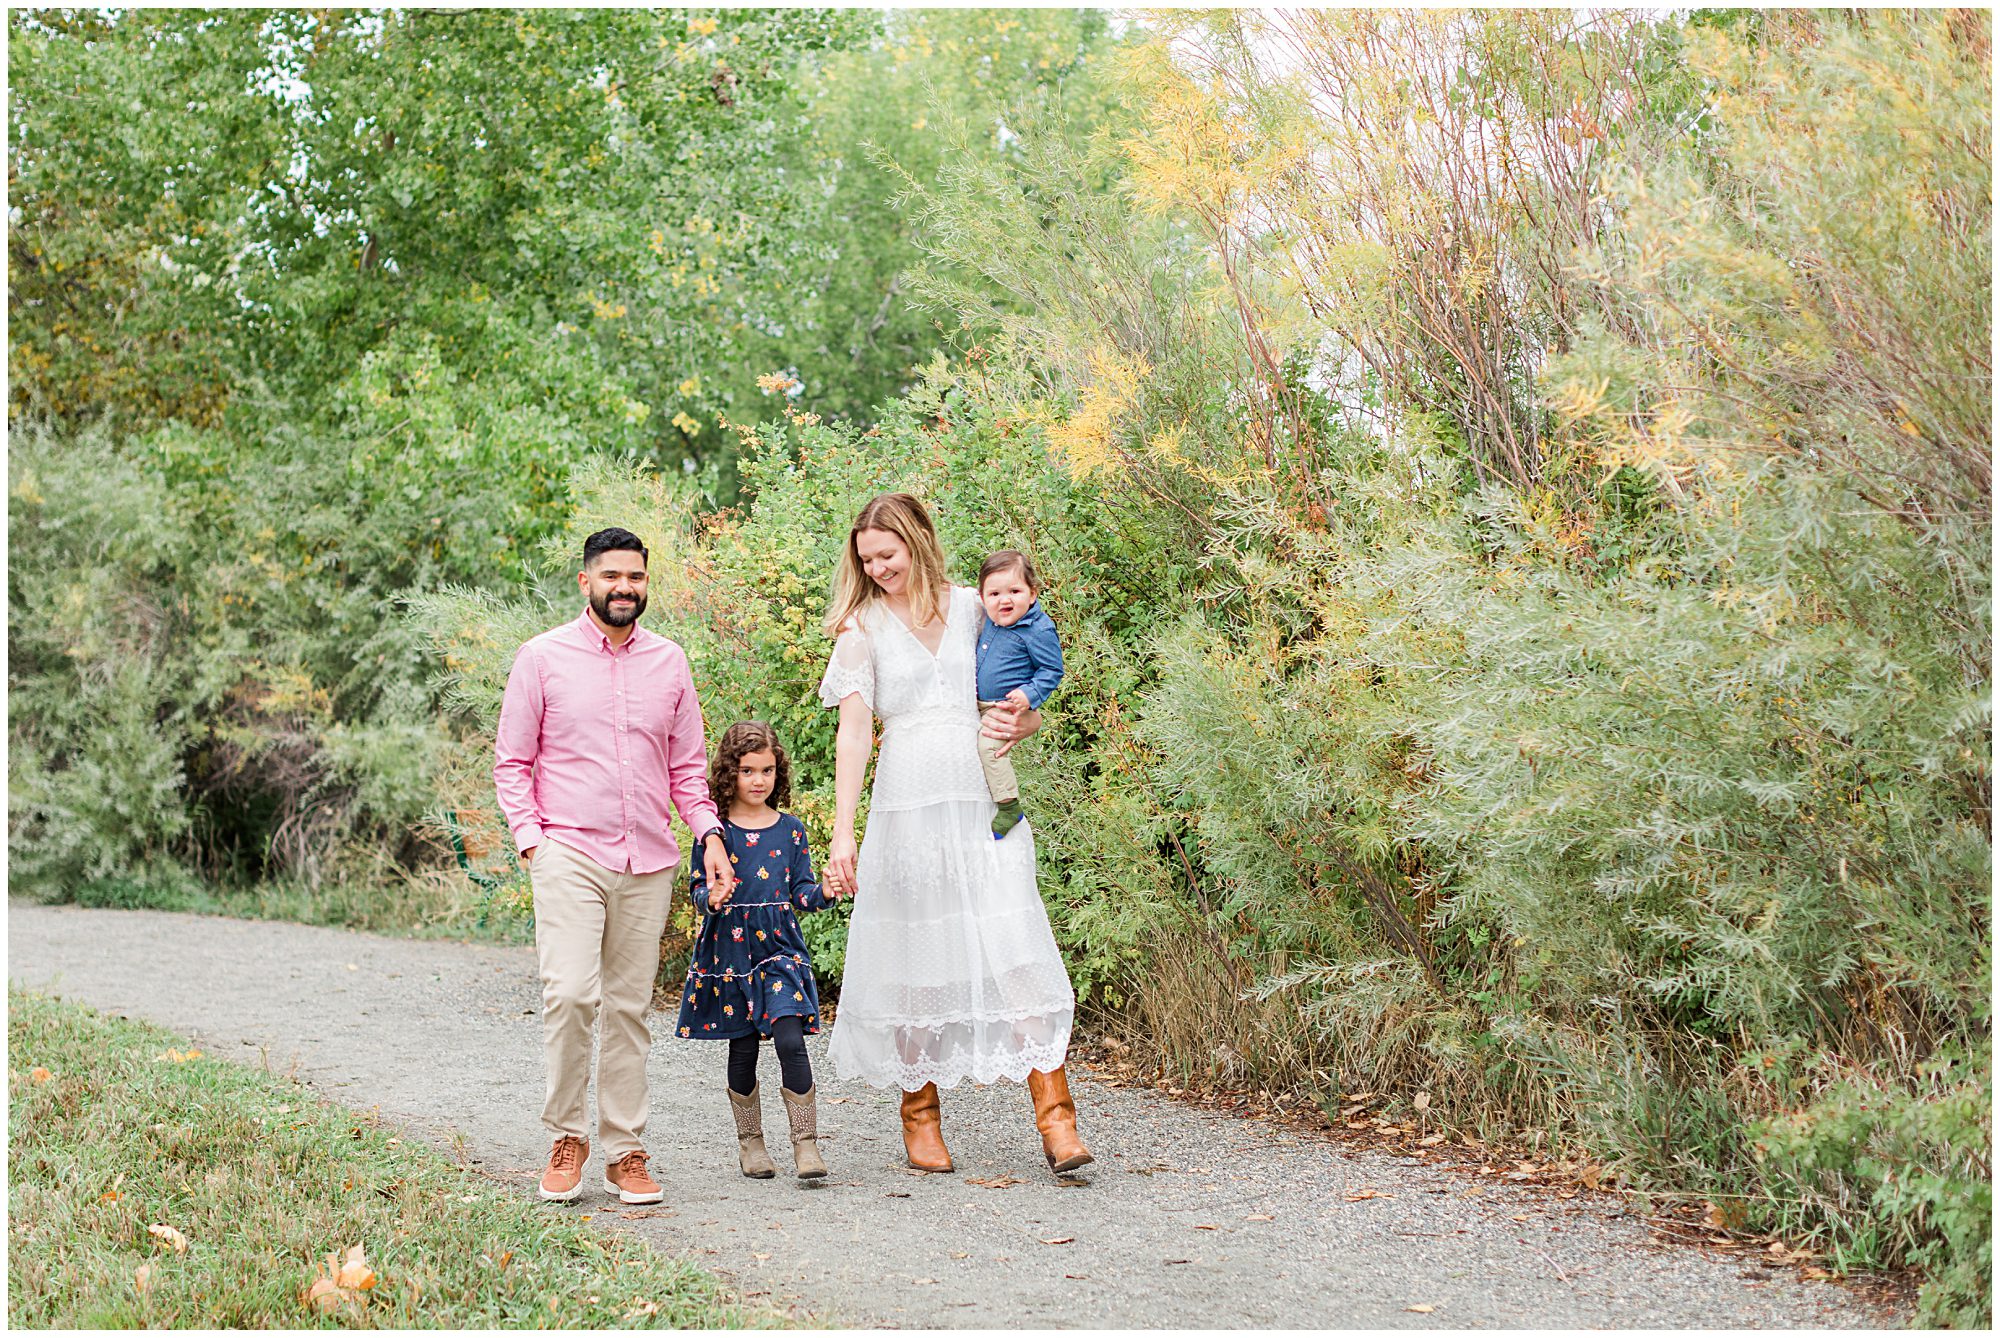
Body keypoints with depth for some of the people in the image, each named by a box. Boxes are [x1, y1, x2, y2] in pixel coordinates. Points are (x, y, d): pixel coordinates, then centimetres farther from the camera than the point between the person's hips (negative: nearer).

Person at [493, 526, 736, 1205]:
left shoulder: (669, 661, 12)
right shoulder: (542, 657, 3)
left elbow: (687, 764, 17)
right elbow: (511, 761, 5)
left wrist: (710, 833, 3)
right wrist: (530, 838, -7)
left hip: (648, 863, 3)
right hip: (568, 851, -3)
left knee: (629, 1007, 6)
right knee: (571, 993, -18)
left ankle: (625, 1154, 13)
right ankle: (566, 1137, -1)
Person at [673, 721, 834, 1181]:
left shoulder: (790, 830, 5)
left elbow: (801, 892, 7)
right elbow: (699, 887, 0)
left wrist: (824, 892, -13)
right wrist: (711, 899, -22)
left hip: (779, 948, 0)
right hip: (730, 950, 0)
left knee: (790, 1039, -15)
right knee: (742, 1048, 7)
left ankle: (806, 1142, -10)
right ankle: (749, 1142, 22)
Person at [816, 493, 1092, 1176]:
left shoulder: (970, 608, 11)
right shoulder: (864, 626, 5)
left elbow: (1027, 705, 19)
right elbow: (854, 730, -4)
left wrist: (1022, 723, -6)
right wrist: (842, 835, -12)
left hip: (982, 803, 1)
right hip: (908, 805, -1)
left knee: (1016, 954, -8)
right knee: (917, 959, 3)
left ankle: (1055, 1117, -9)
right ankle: (920, 1115, 17)